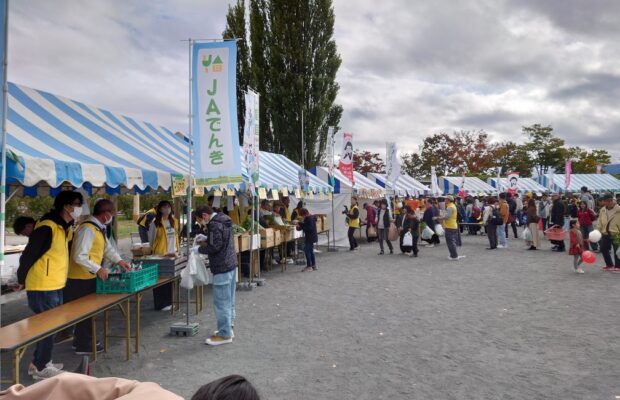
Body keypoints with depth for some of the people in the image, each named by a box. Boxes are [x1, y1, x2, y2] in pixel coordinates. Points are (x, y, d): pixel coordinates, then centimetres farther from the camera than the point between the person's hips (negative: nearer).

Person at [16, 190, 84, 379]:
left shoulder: (65, 228, 9)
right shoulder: (47, 228, -21)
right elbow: (28, 255, -17)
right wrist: (21, 280, -7)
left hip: (56, 287, 9)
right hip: (42, 288, -9)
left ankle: (40, 361, 31)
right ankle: (41, 368, 15)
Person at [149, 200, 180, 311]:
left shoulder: (174, 221, 9)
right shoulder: (155, 223, -8)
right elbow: (151, 239, -4)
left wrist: (177, 250, 14)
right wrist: (155, 250, -2)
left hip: (172, 254, 5)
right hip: (160, 255, -5)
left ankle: (170, 301, 20)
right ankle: (161, 304, 7)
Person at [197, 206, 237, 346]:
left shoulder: (214, 224, -17)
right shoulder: (225, 221, 12)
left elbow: (214, 247, -21)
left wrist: (200, 249, -6)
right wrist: (206, 239, 17)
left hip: (222, 268, -10)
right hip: (231, 264, 10)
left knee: (221, 302, -2)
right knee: (229, 300, 17)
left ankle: (224, 334, 4)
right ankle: (228, 328, 27)